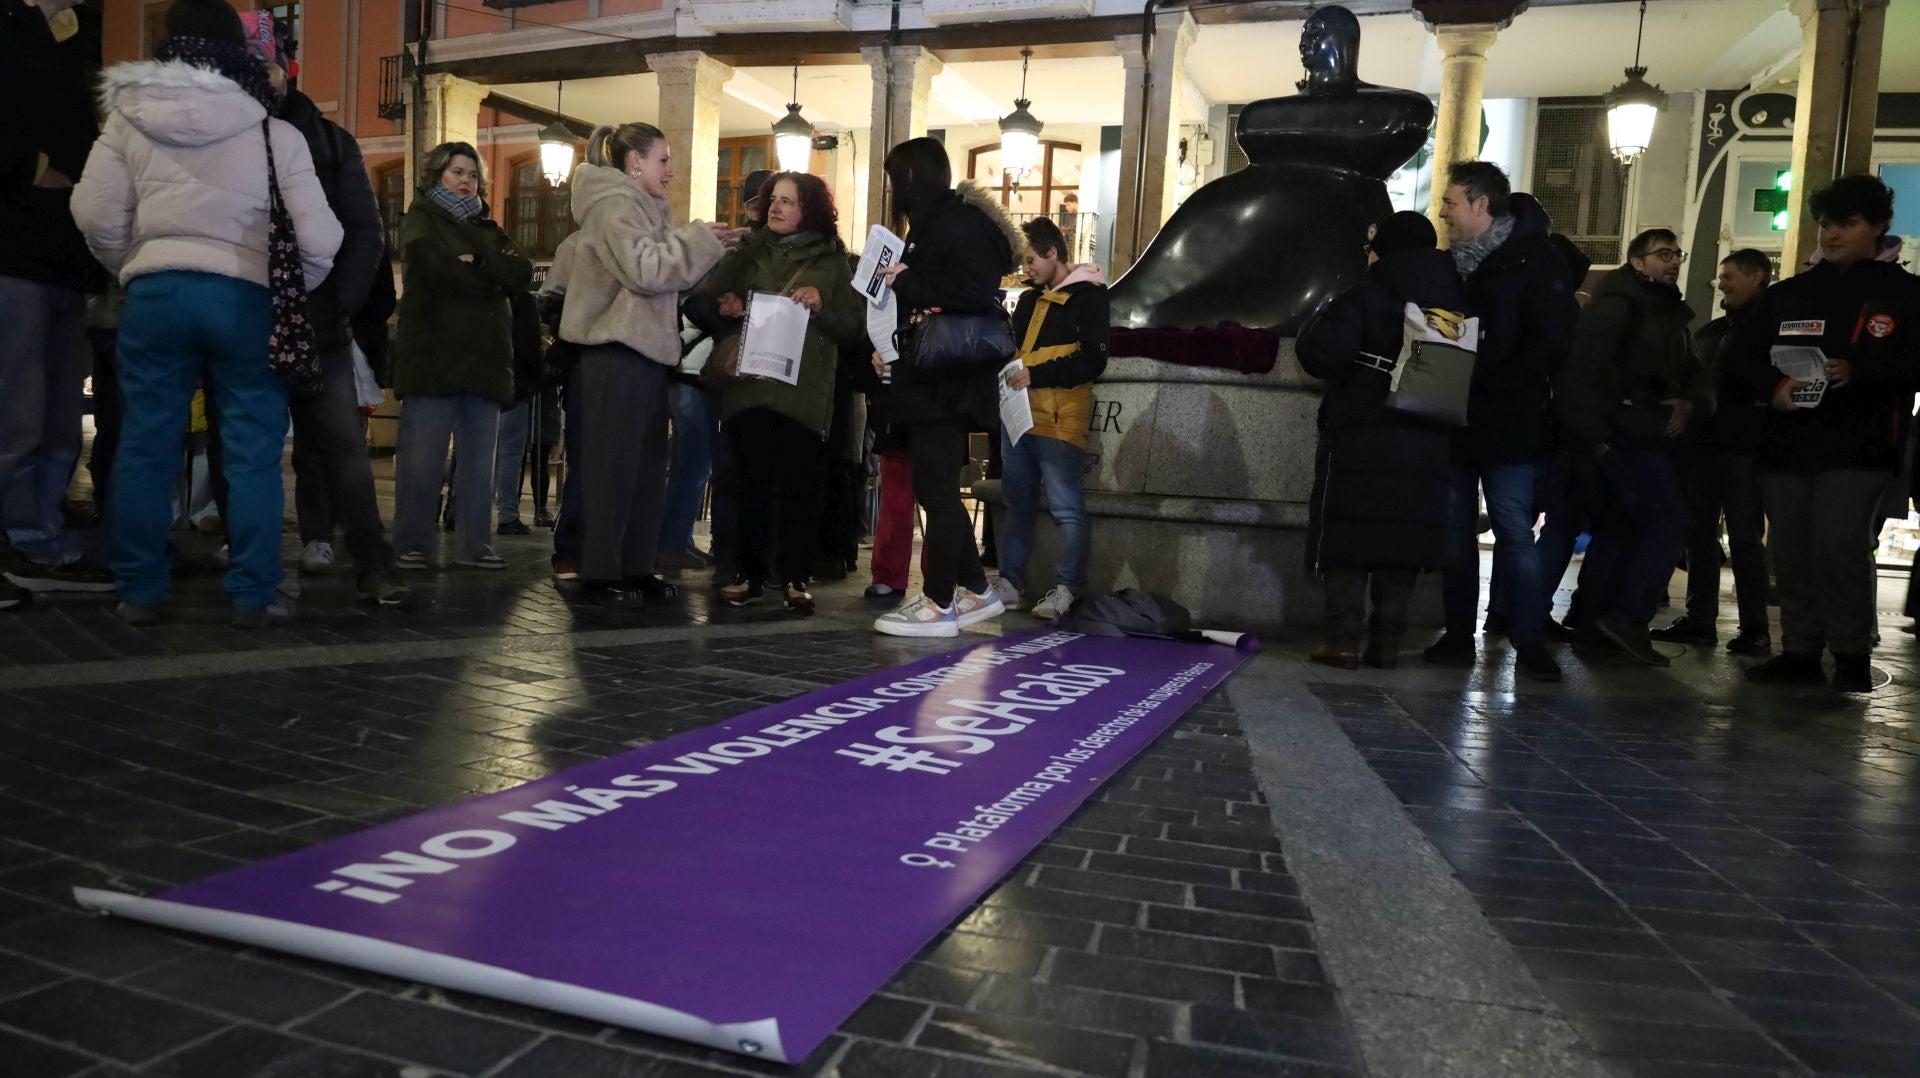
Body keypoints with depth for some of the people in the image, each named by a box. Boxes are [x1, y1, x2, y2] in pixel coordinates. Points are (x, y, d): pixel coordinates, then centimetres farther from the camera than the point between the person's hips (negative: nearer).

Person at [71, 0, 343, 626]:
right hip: (246, 297, -2)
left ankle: (139, 592, 13)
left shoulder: (129, 119, 4)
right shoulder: (274, 132, -1)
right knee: (254, 451, 2)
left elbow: (95, 215, 1)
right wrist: (292, 293, 13)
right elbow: (319, 237, -5)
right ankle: (253, 597, 4)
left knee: (146, 444, 8)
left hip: (156, 292, 2)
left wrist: (135, 268, 19)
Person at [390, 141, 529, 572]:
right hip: (433, 354, -4)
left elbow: (523, 273, 3)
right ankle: (412, 544, 1)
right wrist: (492, 278, -3)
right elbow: (437, 268, -13)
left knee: (479, 459, 4)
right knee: (422, 458, -6)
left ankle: (474, 545, 9)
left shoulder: (487, 228, 22)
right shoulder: (421, 219, 10)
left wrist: (476, 262, -8)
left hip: (485, 357, 4)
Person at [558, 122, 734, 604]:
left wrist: (700, 246, 12)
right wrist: (700, 241, -11)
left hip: (646, 350, 10)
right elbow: (644, 269, -19)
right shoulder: (614, 203, -9)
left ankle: (635, 566, 15)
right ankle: (601, 571, 0)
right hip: (617, 351, -10)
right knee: (612, 462, -6)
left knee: (647, 463, 9)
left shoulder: (644, 207, 22)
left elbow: (661, 272, 25)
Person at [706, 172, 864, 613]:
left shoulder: (831, 262, 6)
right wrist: (726, 308, -6)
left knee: (799, 486, 0)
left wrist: (821, 307, -15)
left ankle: (795, 577, 9)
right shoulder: (749, 251, 13)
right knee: (752, 482, 3)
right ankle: (749, 572, 12)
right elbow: (711, 302, 15)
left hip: (803, 392, -2)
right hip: (749, 387, 2)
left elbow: (855, 326, 1)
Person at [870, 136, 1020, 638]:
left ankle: (939, 604, 2)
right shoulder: (932, 222, 20)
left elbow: (975, 292, -23)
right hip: (929, 378, 10)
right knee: (935, 489, 12)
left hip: (948, 382, -10)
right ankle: (975, 590, 21)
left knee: (937, 490, -5)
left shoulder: (958, 221, -11)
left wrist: (907, 282, -16)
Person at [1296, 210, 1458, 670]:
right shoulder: (1459, 305, 8)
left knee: (1348, 538, 2)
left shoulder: (1364, 298, -8)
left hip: (1361, 442, -4)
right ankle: (1387, 640, 10)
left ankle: (1344, 637, -1)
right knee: (1403, 540, 9)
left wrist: (1320, 321, 1)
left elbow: (1320, 355, -18)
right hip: (1428, 447, 4)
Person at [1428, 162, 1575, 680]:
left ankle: (1529, 640, 4)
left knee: (1514, 530, -3)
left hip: (1505, 424, -5)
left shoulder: (1535, 259, -4)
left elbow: (1547, 340, -12)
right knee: (1454, 530, 8)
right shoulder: (1449, 262, 13)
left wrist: (1493, 387, -17)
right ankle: (1458, 635, 15)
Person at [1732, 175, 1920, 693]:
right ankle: (1800, 650, 16)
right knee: (1792, 549, 6)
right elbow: (1741, 354, 12)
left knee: (1839, 541, -15)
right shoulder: (1788, 293, 14)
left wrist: (1859, 370, -18)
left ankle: (1852, 651, 2)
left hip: (1859, 446, -4)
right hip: (1786, 442, 4)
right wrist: (1774, 384, -7)